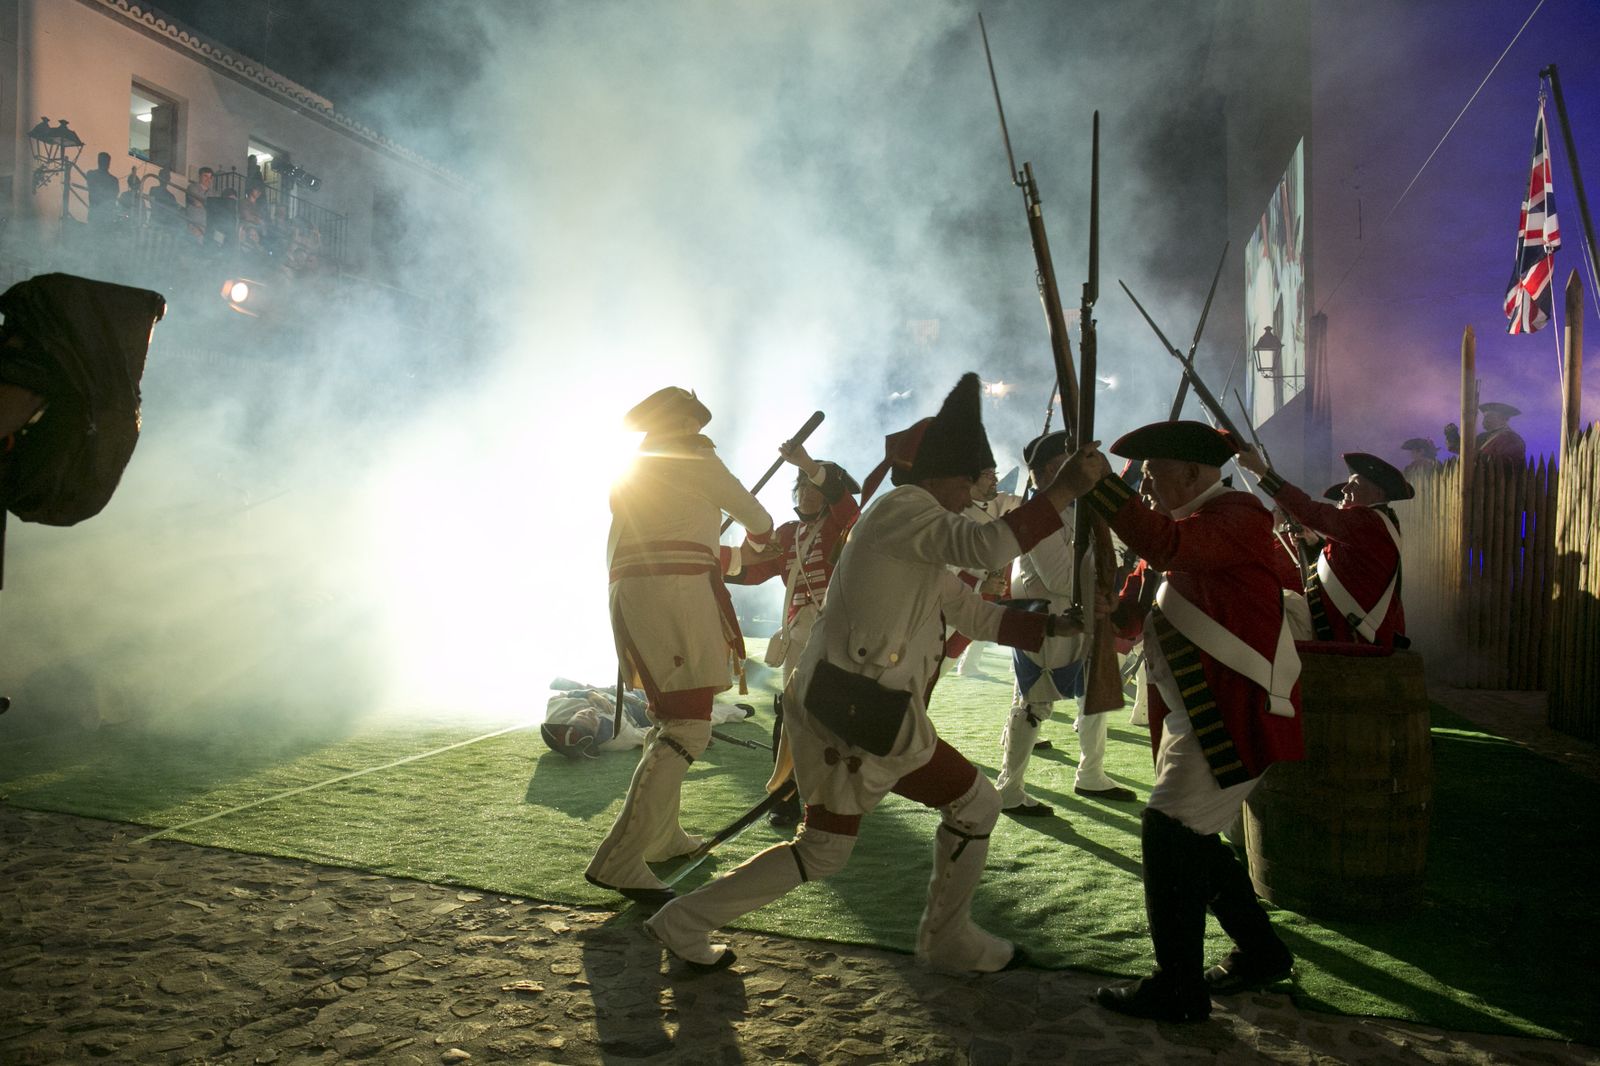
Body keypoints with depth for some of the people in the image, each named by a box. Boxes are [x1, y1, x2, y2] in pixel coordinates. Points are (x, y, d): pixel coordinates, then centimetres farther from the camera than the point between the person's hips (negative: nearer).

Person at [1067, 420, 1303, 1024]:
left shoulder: (1237, 514, -13)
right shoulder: (1195, 523, 19)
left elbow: (1165, 546, -33)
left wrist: (1100, 484, -36)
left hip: (1235, 714, -10)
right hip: (1198, 715, 10)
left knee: (1170, 836, -11)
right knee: (1190, 839, 16)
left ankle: (1180, 991, 0)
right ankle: (1260, 954, 32)